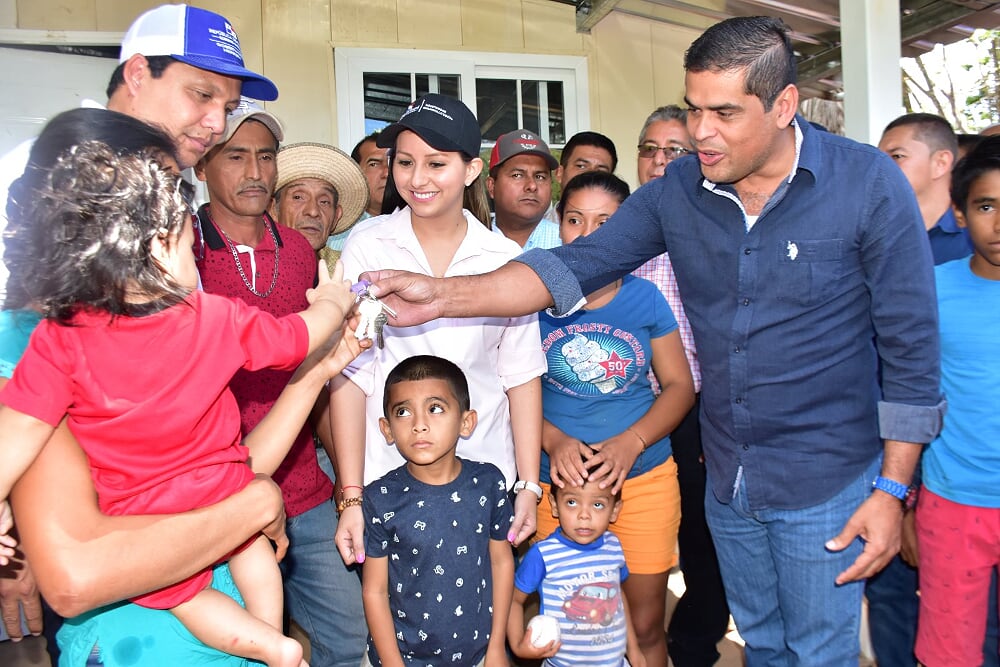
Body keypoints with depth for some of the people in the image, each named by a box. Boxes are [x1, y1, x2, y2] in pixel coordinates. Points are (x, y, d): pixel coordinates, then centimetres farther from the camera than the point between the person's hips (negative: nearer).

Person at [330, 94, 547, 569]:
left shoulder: (505, 258, 2)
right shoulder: (366, 248, -3)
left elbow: (521, 376, 3)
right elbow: (349, 376, -5)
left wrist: (529, 486, 1)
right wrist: (351, 496, -8)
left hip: (487, 478, 2)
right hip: (389, 478, -1)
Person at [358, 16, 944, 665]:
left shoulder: (867, 182, -14)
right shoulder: (677, 191, -5)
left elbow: (911, 346, -11)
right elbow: (575, 264, -10)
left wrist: (892, 490, -12)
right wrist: (442, 296, -23)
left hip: (826, 487, -3)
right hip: (726, 481, 4)